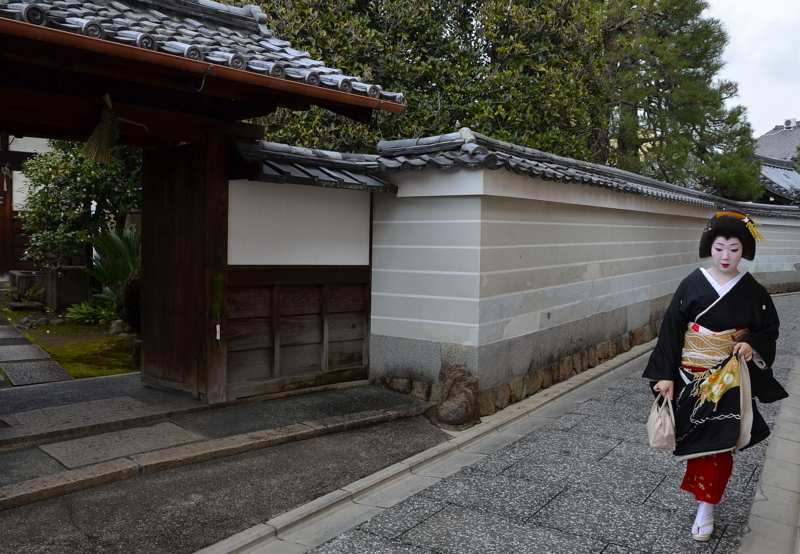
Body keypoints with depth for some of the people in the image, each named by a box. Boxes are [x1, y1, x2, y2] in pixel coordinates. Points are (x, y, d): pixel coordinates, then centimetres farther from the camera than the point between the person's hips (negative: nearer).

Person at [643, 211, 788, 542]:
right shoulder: (691, 285, -7)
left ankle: (706, 508, 11)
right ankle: (702, 484, 40)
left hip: (729, 380, 0)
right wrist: (666, 375, -9)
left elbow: (769, 328, 8)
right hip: (691, 377, 1)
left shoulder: (752, 292, -5)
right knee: (694, 438, 12)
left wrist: (752, 344, -15)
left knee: (718, 443, -1)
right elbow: (671, 329, -6)